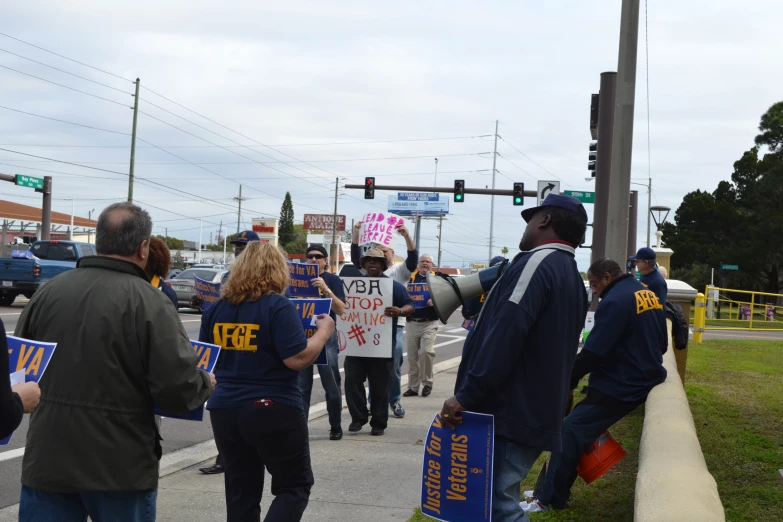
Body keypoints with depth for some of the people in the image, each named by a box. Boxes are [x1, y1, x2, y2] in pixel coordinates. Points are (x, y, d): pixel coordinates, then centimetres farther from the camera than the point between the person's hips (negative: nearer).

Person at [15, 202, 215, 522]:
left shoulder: (48, 291, 0)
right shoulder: (149, 302, -14)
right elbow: (179, 388, -17)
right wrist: (205, 383, 4)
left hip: (47, 460, 3)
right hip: (121, 466, -3)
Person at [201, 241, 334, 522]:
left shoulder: (217, 308, 7)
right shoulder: (278, 307, -12)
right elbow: (297, 359, -17)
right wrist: (324, 331, -3)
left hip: (225, 410, 6)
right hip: (273, 411, -5)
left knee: (241, 493, 13)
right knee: (295, 485, 10)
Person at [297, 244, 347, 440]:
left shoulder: (333, 280, 0)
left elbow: (341, 309, -10)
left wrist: (326, 289, -23)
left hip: (326, 336, -3)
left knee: (332, 385, 2)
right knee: (301, 386, 3)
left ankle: (336, 427, 13)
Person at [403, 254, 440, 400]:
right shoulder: (411, 278, 8)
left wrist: (435, 302, -23)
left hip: (429, 323, -3)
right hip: (412, 322, 3)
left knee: (426, 351, -15)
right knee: (412, 355, 6)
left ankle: (427, 382, 4)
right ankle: (413, 386, 14)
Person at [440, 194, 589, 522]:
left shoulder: (538, 262, -11)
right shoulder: (572, 277, 19)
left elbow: (503, 336, -22)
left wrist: (466, 395, -19)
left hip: (507, 414, -10)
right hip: (534, 415, 10)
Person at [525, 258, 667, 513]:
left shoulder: (615, 300, -18)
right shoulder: (650, 295, 11)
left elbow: (593, 351, -20)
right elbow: (660, 344, 22)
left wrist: (569, 378, -8)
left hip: (618, 387, -10)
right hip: (645, 380, 10)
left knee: (570, 431, -10)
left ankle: (549, 499, -6)